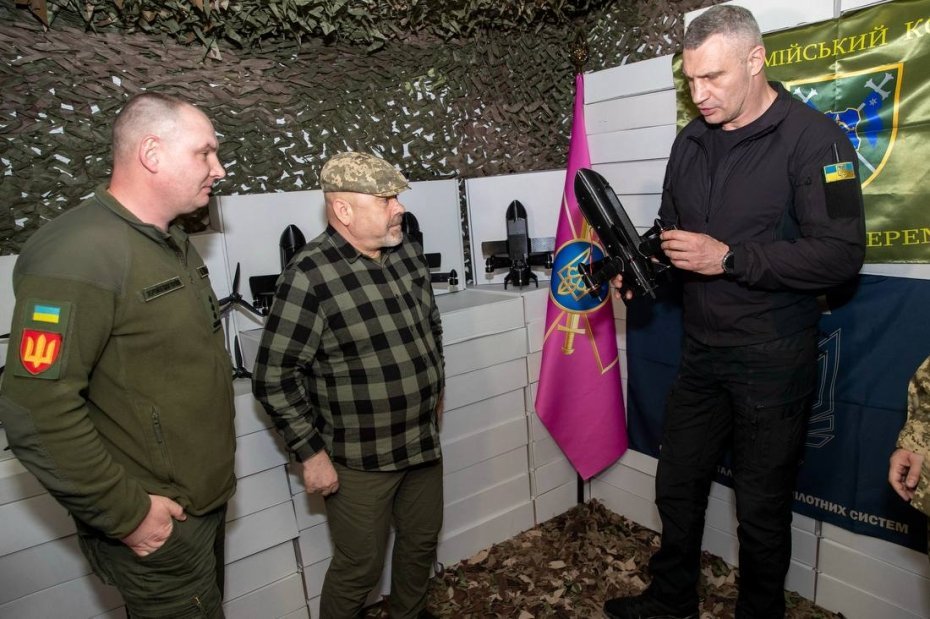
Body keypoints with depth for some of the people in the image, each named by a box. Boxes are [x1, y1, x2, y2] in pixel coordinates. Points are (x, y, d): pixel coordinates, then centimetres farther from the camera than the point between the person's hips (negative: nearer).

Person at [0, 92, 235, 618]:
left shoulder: (175, 244, 8)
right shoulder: (81, 252, -22)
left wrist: (214, 479, 13)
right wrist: (127, 515, -19)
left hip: (208, 501, 8)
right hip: (157, 525, -8)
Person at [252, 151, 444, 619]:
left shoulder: (408, 252, -1)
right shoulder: (309, 277, -22)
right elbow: (274, 379, -18)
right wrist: (312, 455, -15)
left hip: (423, 440, 7)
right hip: (359, 458, -6)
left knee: (422, 539, 24)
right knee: (360, 566, 12)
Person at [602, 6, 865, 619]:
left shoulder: (812, 137, -12)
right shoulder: (691, 140, 7)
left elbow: (841, 253, -19)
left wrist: (727, 258, -24)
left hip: (773, 361, -6)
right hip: (701, 352, 6)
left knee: (762, 507, 11)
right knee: (677, 486, 17)